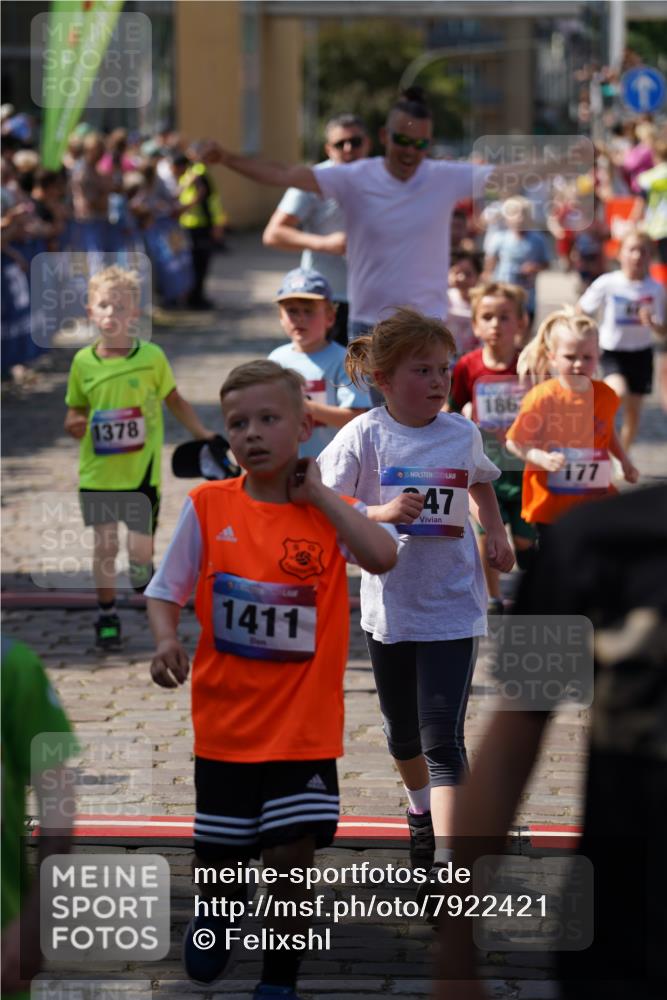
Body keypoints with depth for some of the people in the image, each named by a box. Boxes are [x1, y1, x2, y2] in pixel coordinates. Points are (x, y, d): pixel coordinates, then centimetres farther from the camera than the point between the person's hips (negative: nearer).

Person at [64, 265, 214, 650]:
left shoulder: (152, 357, -5)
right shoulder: (83, 362, -1)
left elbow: (174, 400, 8)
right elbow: (76, 411, 11)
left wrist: (203, 433, 4)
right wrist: (74, 424, -11)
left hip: (142, 472, -1)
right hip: (97, 471, 1)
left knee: (141, 549, -1)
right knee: (105, 544, 0)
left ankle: (143, 570, 35)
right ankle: (107, 615, 16)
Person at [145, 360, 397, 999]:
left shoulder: (331, 510, -4)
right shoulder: (208, 507, -3)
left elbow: (382, 556, -23)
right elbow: (166, 591, 4)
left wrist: (316, 493, -17)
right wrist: (166, 640, -16)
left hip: (304, 726, -1)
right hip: (225, 722, 1)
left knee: (292, 855, -2)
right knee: (216, 857, 11)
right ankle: (218, 911, 47)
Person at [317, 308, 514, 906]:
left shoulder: (462, 433, -2)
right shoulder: (364, 435, -10)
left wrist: (497, 533, 7)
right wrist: (380, 513, -26)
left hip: (452, 605, -1)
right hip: (389, 604, 1)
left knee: (442, 738, -11)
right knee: (402, 731, 19)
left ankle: (445, 861, -14)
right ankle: (421, 811, 48)